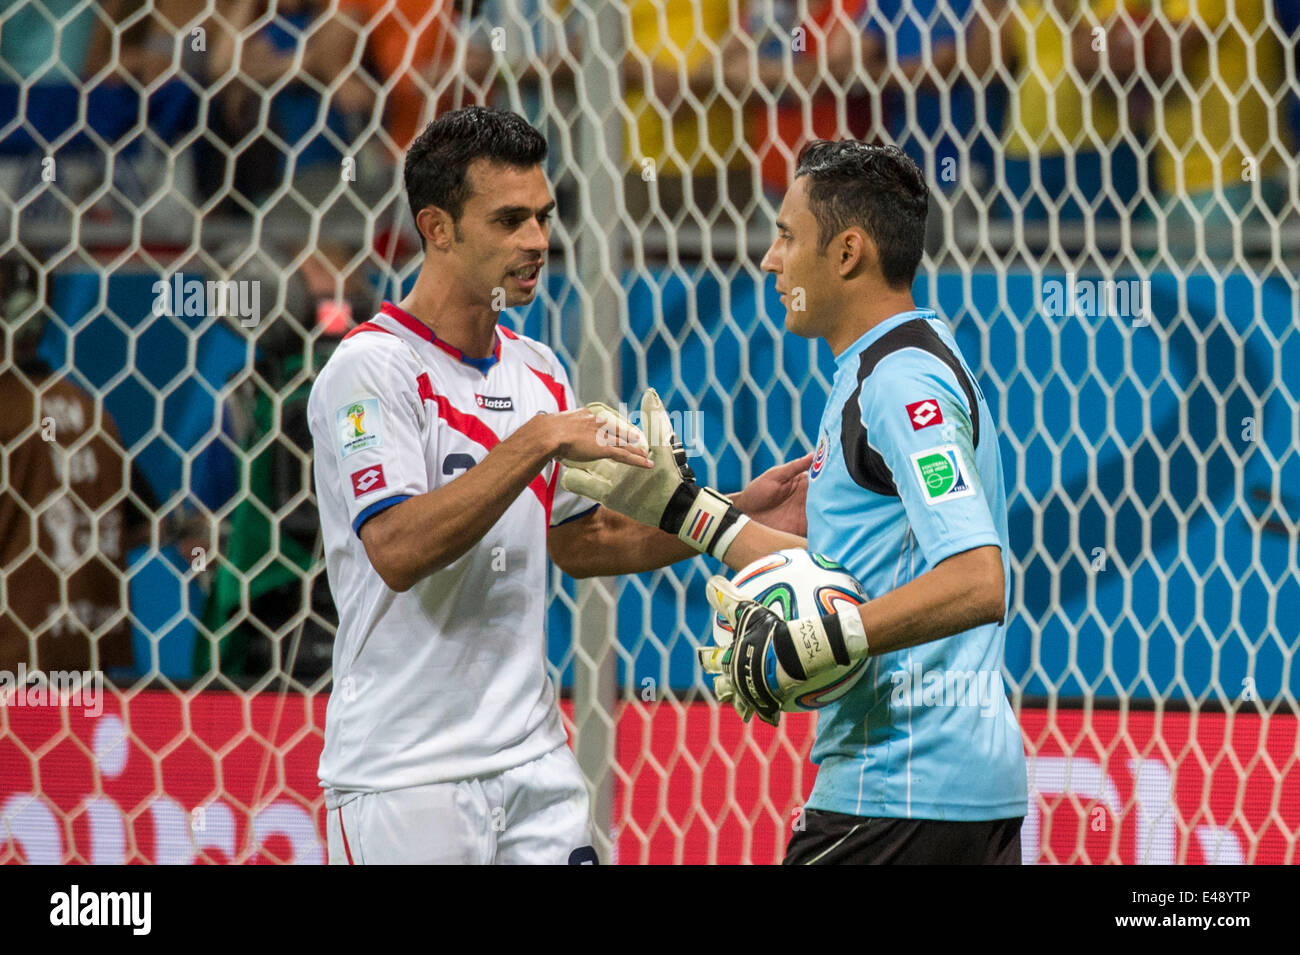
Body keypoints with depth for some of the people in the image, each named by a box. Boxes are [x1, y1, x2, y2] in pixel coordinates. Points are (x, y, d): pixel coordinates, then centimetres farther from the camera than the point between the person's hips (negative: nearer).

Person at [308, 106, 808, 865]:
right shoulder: (370, 369, -11)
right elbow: (398, 550, -24)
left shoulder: (539, 371, 12)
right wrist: (538, 441, -25)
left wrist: (723, 520, 10)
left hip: (534, 759, 6)